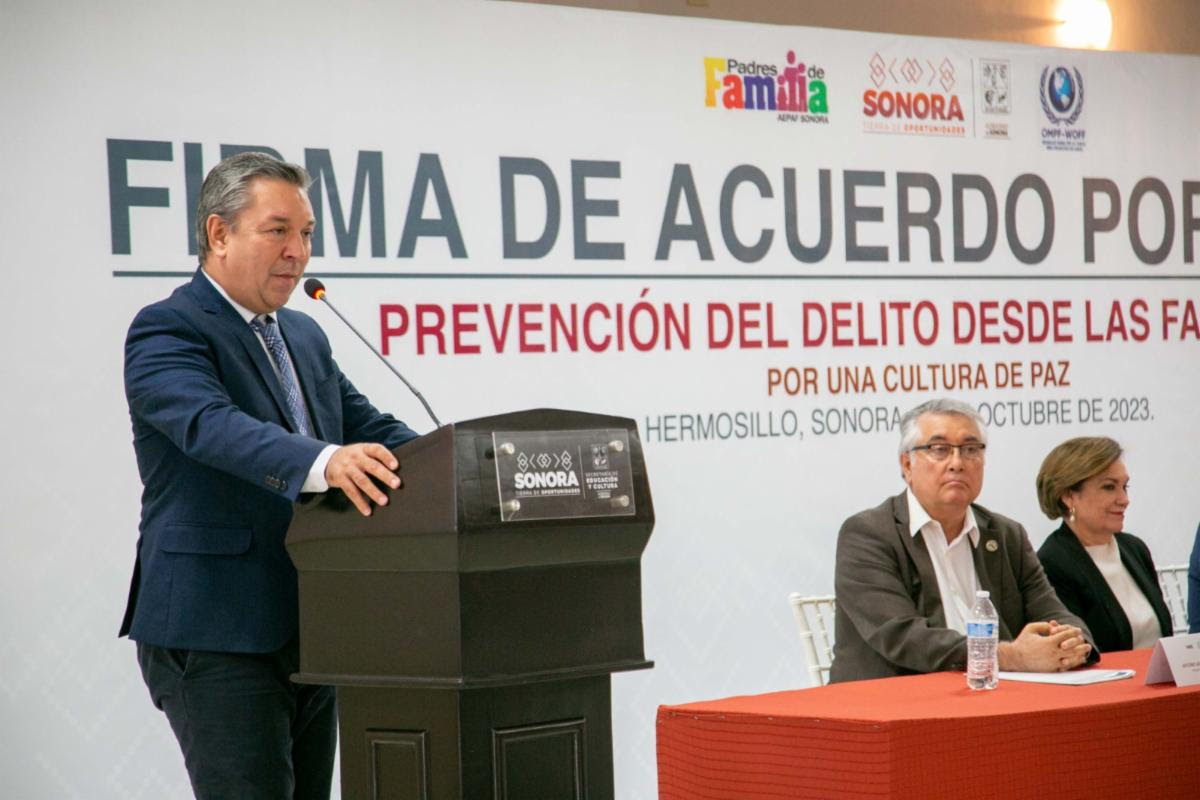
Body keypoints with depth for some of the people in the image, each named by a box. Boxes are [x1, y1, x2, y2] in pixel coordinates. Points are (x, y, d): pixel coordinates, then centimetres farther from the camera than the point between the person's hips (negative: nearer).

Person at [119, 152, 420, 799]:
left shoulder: (304, 336, 17)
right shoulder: (167, 330, -10)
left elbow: (370, 429, 12)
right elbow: (210, 425, -28)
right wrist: (322, 462, -46)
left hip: (307, 635, 8)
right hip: (216, 639, -8)